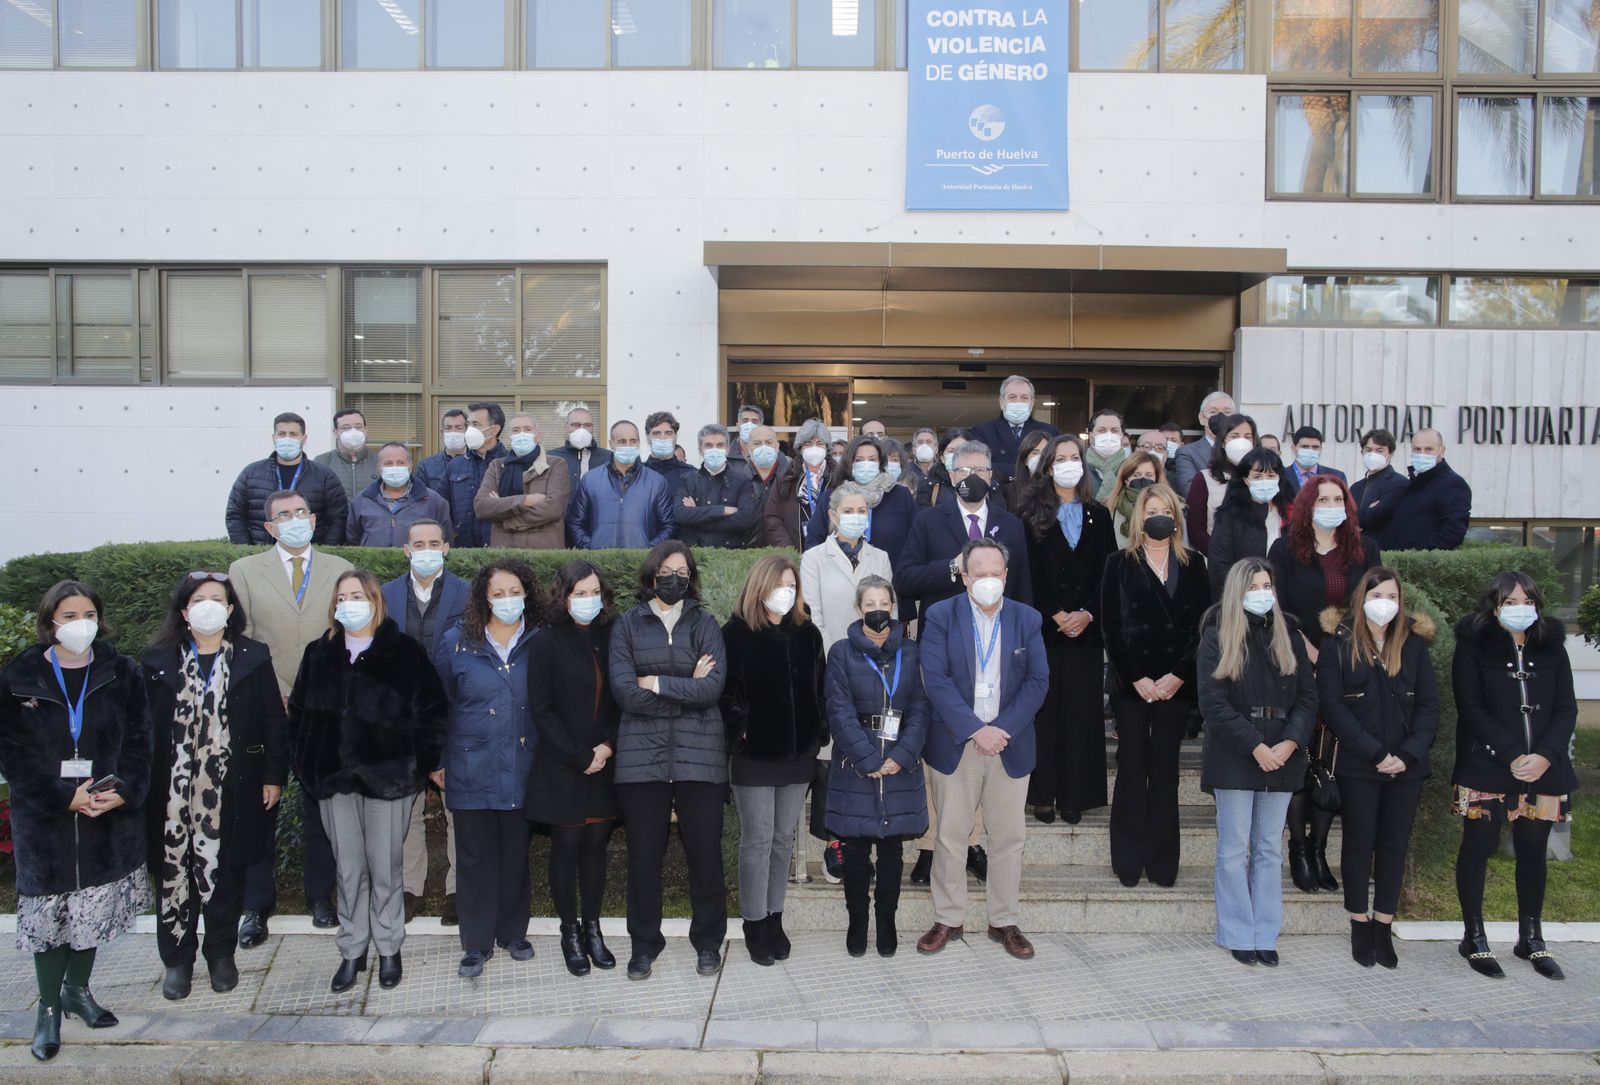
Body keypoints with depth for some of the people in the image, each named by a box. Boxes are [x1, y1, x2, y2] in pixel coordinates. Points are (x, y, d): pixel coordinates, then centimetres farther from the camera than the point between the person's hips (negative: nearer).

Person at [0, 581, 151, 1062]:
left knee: (96, 908, 12)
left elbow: (139, 740, 0)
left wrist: (123, 791, -14)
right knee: (50, 911, 3)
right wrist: (64, 797, -15)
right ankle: (48, 1008, 20)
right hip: (45, 819, -1)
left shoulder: (121, 673, -1)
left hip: (110, 818, 1)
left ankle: (78, 989, 33)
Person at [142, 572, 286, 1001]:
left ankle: (221, 954, 26)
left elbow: (273, 720, 2)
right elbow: (144, 723, 3)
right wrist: (142, 781, -2)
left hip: (232, 789, 0)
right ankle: (177, 958, 22)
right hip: (172, 789, 0)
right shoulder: (159, 659, 3)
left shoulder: (252, 657, 1)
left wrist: (274, 776, -1)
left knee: (224, 873, 10)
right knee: (174, 872, 6)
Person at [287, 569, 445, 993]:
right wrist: (304, 764, 5)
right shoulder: (318, 653, 9)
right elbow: (299, 711, 12)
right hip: (335, 779, 3)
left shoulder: (406, 652, -3)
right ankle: (351, 952, 22)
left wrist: (429, 763, -4)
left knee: (385, 868, 5)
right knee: (349, 869, 10)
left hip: (388, 777, -3)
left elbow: (431, 711, -2)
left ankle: (388, 950, 20)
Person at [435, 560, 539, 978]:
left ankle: (513, 933, 27)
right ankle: (476, 944, 18)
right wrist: (436, 760, 5)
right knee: (476, 857, 6)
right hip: (471, 770, -1)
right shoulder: (457, 643, 1)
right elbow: (439, 704, 7)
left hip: (522, 768, 1)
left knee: (516, 856, 10)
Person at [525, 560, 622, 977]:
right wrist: (579, 758, -12)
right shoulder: (547, 642, -5)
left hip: (603, 765, 3)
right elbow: (541, 709, -8)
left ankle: (592, 929, 19)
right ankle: (570, 933, 15)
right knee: (567, 845, 4)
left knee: (596, 844, 9)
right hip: (561, 767, -3)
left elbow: (622, 700, 7)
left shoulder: (610, 638, 5)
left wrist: (607, 746, -8)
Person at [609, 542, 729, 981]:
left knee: (705, 850, 3)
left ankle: (708, 941, 21)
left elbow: (713, 686, -7)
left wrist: (656, 684, -7)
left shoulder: (704, 624, 8)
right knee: (643, 853, 4)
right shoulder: (628, 625, 8)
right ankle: (644, 944, 21)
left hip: (699, 752, 0)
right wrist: (688, 688, -5)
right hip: (643, 754, 0)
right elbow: (624, 692, -6)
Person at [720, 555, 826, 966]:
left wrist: (819, 732, 4)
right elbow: (726, 690, -7)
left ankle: (774, 918, 22)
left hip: (798, 752, 5)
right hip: (755, 753, -4)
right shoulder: (736, 633, -5)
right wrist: (740, 729, -14)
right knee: (757, 839, 0)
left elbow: (818, 689, 13)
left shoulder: (807, 634, 9)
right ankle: (754, 923, 11)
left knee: (784, 838, 11)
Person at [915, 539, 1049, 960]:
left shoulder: (1027, 619, 3)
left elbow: (1037, 681, -1)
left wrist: (1003, 730, -12)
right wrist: (976, 731, -17)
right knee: (950, 836, 6)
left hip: (1011, 747, 2)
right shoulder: (940, 616, -4)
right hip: (955, 746, -2)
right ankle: (948, 919, 20)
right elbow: (936, 680, -11)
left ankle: (1005, 922, 22)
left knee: (1008, 837, 9)